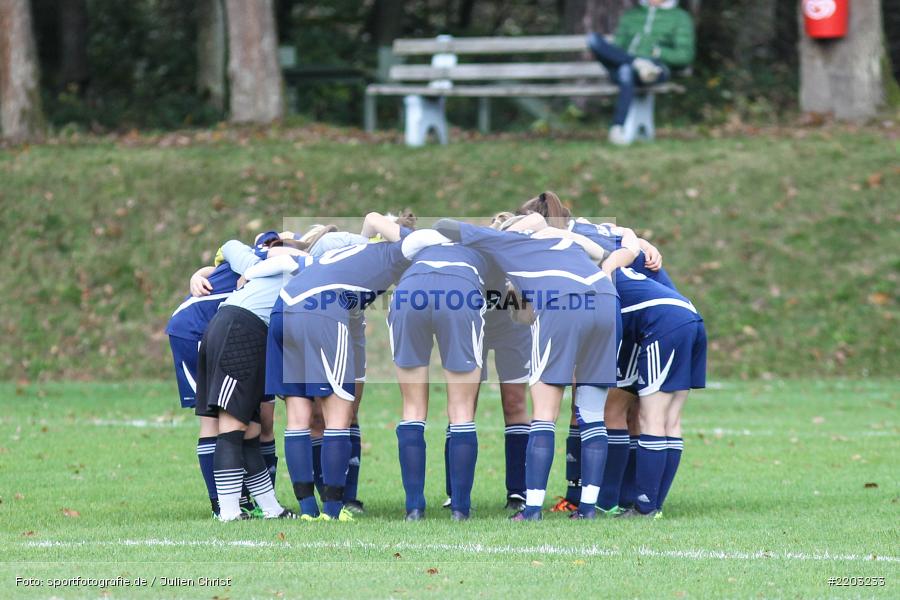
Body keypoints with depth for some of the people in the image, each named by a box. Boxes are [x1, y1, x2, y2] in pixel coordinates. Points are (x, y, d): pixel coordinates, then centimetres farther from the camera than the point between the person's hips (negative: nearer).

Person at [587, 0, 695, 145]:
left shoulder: (680, 17, 18)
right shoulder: (630, 15, 29)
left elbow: (685, 56, 8)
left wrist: (658, 52, -9)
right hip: (619, 67, 4)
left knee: (626, 70, -40)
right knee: (594, 39, -23)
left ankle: (617, 128, -45)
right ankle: (638, 63, -34)